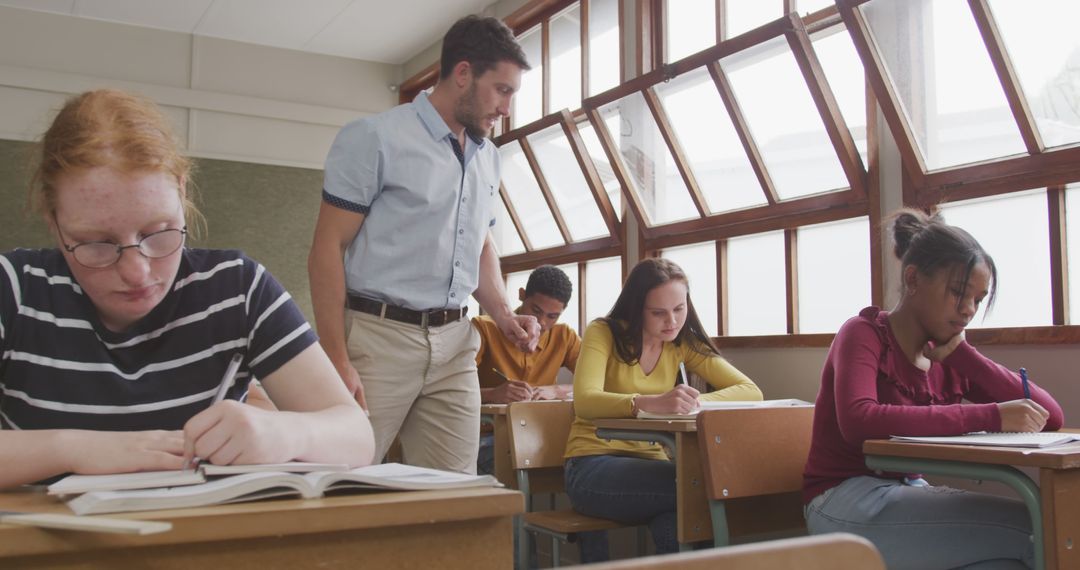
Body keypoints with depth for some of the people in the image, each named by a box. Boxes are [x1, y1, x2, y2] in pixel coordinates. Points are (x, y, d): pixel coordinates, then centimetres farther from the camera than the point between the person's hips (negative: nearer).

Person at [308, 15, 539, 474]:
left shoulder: (489, 159, 15)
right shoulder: (375, 138, -5)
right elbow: (327, 250, -8)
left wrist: (502, 313, 7)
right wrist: (338, 361, -15)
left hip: (455, 345, 6)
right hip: (378, 336, -6)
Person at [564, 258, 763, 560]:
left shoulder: (683, 343, 4)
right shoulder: (603, 333, -8)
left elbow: (751, 391, -4)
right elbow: (584, 401, -26)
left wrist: (695, 402, -25)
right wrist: (651, 402, -45)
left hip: (648, 463, 3)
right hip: (593, 465, -3)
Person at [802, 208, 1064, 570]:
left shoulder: (947, 359, 9)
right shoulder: (864, 334, -9)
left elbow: (1051, 415, 0)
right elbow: (858, 421, -30)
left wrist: (958, 349, -7)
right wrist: (989, 417, -31)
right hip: (846, 502, -6)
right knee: (1039, 530, -17)